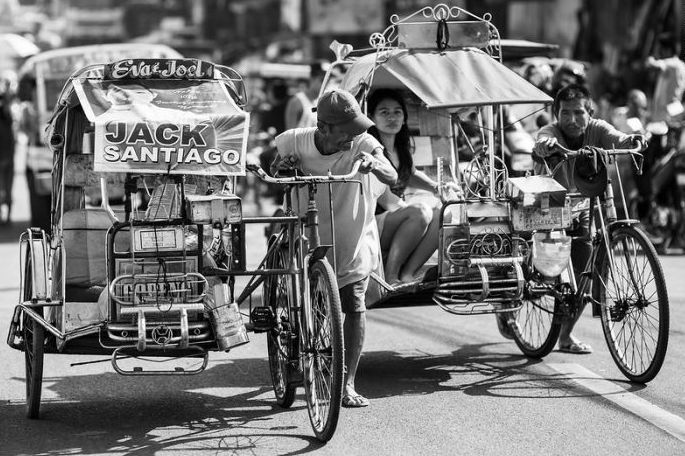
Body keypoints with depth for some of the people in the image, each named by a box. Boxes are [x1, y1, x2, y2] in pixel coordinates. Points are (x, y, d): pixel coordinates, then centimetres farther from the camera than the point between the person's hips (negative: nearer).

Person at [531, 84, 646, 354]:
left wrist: (632, 140, -57)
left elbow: (617, 140, -33)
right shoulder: (551, 132, -21)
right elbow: (541, 145, -45)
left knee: (581, 277, -2)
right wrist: (545, 145, -69)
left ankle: (566, 336, 17)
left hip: (581, 213, 3)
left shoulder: (597, 130, -13)